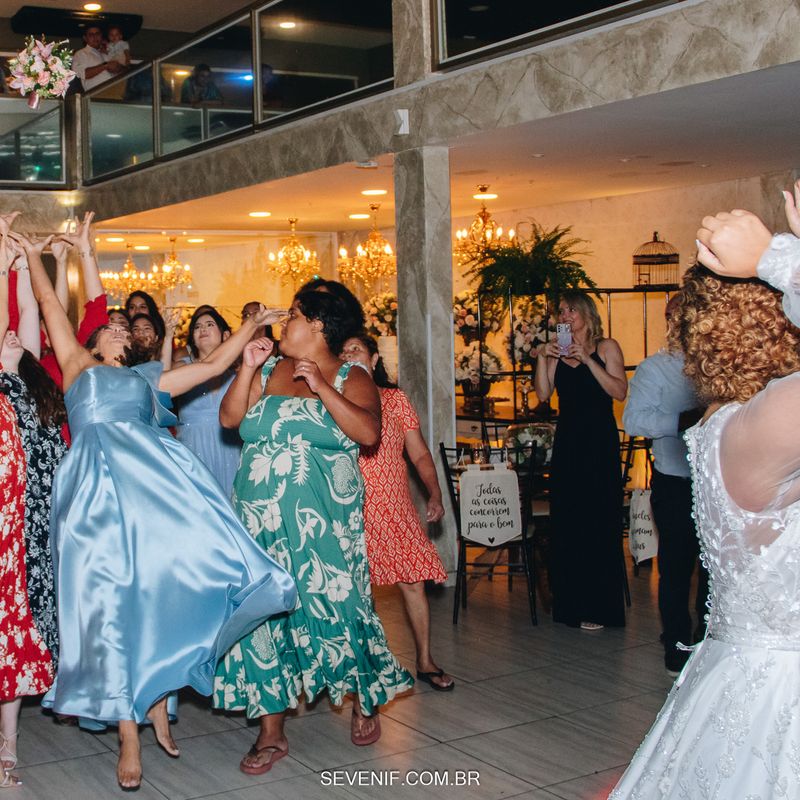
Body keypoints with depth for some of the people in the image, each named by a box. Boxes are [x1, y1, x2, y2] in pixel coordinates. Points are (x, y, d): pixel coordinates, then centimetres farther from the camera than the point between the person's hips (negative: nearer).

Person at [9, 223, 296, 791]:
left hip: (158, 472, 3)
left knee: (167, 583, -15)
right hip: (100, 479, -2)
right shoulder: (79, 368, 25)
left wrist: (252, 325, 28)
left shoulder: (148, 379, 30)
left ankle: (158, 698, 1)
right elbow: (51, 305, 26)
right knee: (110, 597, -7)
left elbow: (214, 365, 30)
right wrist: (34, 254, 31)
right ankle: (129, 737, -3)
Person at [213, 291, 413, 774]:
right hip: (262, 516, 4)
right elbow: (229, 417, 6)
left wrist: (321, 386, -20)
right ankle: (272, 732, 8)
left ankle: (365, 701, 27)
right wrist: (248, 368, -5)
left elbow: (368, 433, -16)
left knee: (335, 603, 1)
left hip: (325, 520, -4)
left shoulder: (351, 379, 0)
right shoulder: (269, 371, 13)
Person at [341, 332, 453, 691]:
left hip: (393, 506, 0)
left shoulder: (395, 399, 9)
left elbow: (420, 455, 7)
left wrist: (435, 495, -3)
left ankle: (425, 661, 12)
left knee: (413, 581, -1)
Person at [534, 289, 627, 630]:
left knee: (598, 520, -3)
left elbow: (620, 391, -12)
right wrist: (542, 359, -9)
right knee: (566, 521, 6)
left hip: (599, 440, -4)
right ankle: (572, 604, 16)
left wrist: (588, 360, -17)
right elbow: (543, 394, 2)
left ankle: (598, 606, 4)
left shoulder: (606, 348, 0)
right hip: (567, 440, 4)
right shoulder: (557, 350, 11)